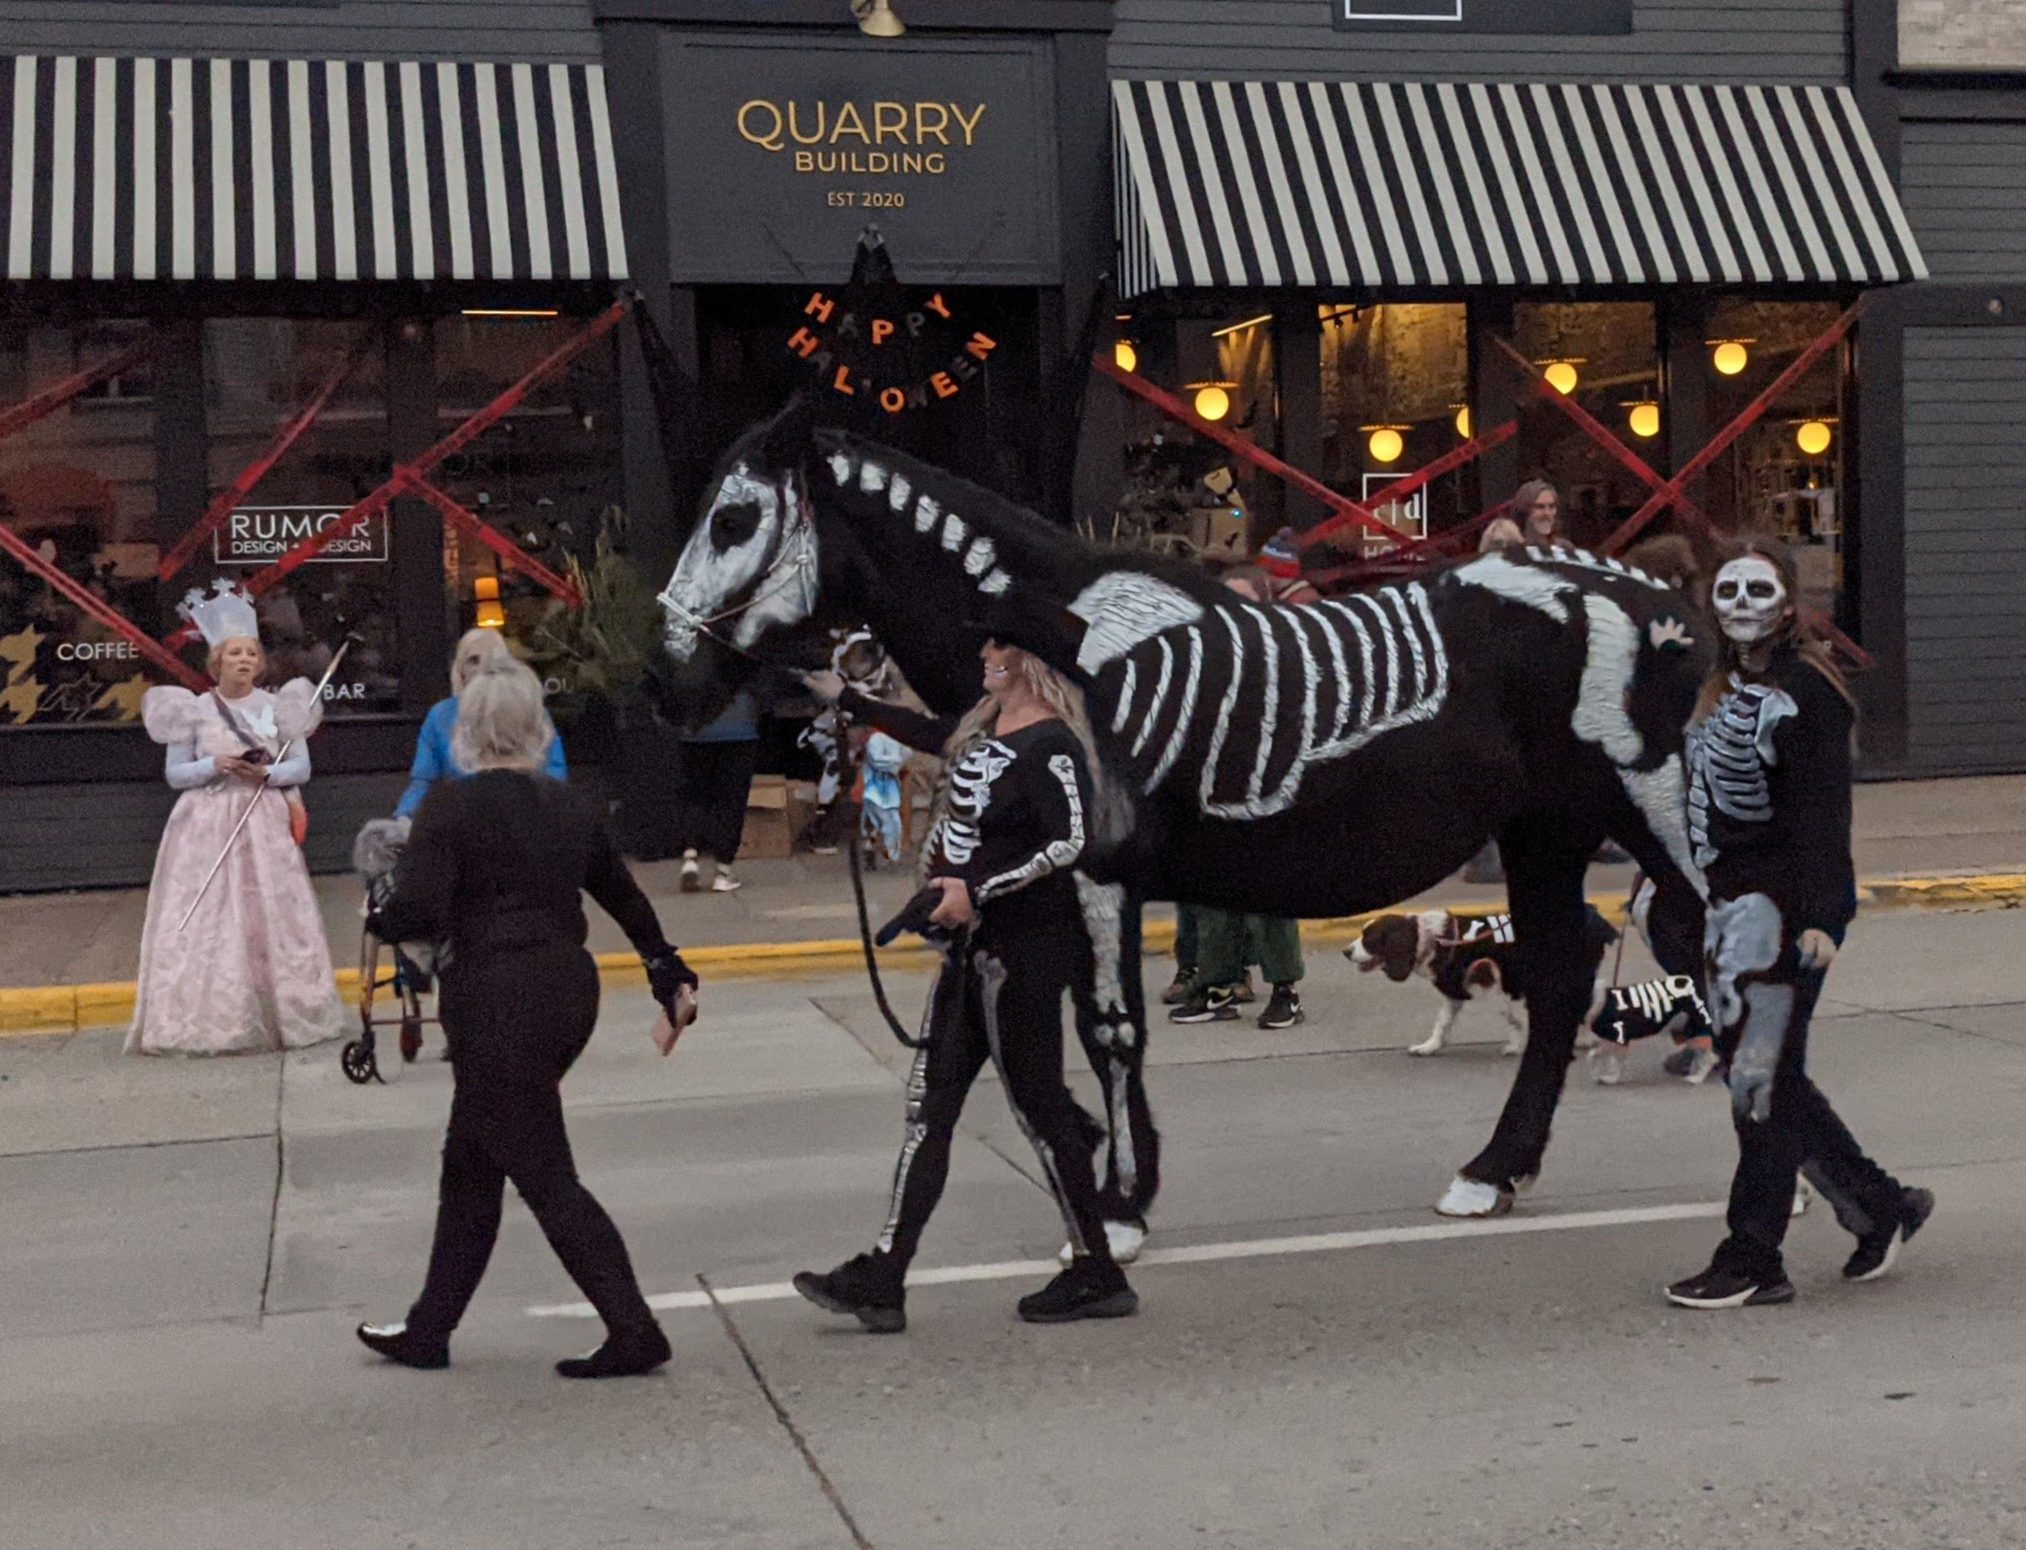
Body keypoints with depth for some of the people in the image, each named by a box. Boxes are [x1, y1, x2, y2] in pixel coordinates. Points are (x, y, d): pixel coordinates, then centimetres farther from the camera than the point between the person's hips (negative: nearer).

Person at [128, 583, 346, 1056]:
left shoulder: (277, 706, 5)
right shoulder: (194, 710, 2)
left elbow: (302, 766, 5)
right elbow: (174, 773, 3)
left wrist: (267, 774, -13)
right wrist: (215, 765, -14)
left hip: (265, 824, 1)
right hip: (207, 826, -1)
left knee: (270, 918, 0)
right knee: (206, 921, -6)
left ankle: (280, 1014, 7)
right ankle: (209, 1021, -2)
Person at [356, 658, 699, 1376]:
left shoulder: (450, 806, -10)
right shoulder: (569, 807, 9)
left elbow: (416, 913, -18)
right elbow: (624, 894, 21)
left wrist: (377, 919, 5)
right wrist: (667, 966, 36)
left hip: (497, 1004, -7)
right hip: (570, 989, 7)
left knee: (545, 1177, -1)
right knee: (469, 1163, 18)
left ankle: (634, 1334, -3)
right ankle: (429, 1331, 28)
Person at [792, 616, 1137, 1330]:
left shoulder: (1050, 746, -16)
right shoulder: (985, 727, 12)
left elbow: (1071, 843, -25)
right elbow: (930, 733, 31)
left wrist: (979, 891, -24)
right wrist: (844, 699, 38)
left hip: (1024, 948, -10)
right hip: (973, 947, 10)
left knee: (1040, 1106, 0)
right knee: (929, 1107, 8)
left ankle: (1098, 1276, 13)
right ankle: (881, 1279, 11)